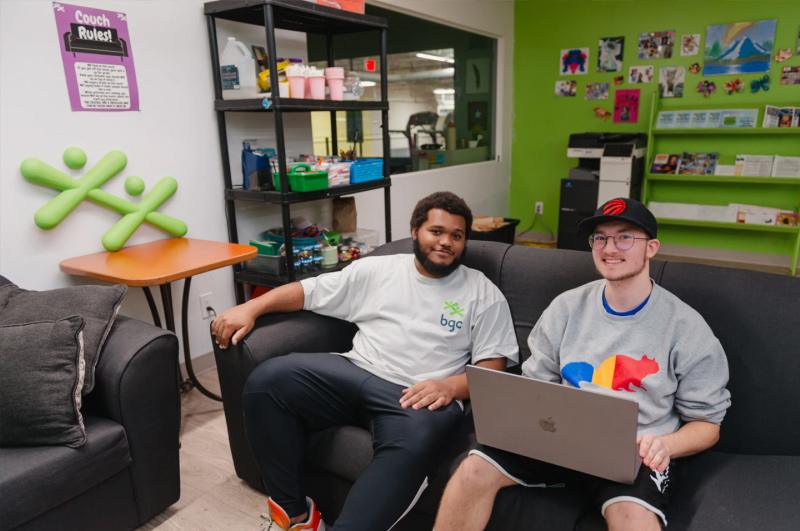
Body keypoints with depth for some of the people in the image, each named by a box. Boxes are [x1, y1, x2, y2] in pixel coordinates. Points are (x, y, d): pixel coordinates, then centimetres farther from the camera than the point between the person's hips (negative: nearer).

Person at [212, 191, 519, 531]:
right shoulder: (376, 269, 16)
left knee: (413, 442, -38)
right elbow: (308, 290, 17)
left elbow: (493, 366, 5)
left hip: (419, 396, -3)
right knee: (267, 379, -19)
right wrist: (250, 308, 4)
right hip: (356, 374, 3)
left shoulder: (483, 293, 11)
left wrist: (451, 386, -16)